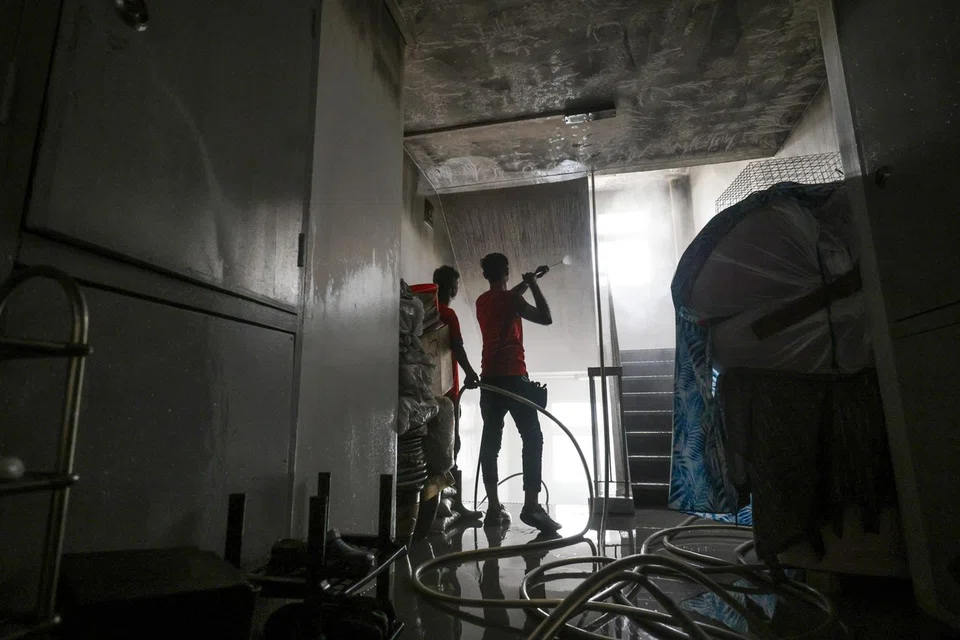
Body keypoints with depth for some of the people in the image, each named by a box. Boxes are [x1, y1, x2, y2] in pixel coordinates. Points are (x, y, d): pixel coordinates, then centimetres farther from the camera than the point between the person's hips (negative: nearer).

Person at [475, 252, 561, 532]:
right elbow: (546, 318, -7)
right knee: (532, 438, -3)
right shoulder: (510, 300, -7)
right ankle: (531, 506, -10)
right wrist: (533, 285, 3)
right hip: (513, 377, -7)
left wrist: (529, 281, 36)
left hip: (489, 379, 7)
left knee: (490, 442, 5)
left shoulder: (482, 302, 14)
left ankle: (494, 508, 7)